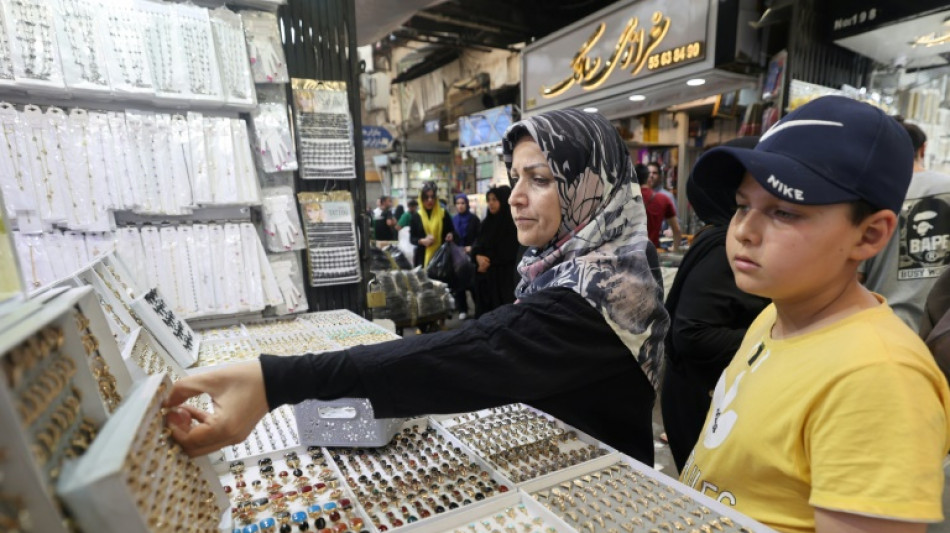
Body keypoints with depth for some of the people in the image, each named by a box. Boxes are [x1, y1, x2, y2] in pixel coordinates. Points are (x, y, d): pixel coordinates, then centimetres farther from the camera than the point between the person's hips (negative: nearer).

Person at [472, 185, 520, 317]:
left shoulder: (512, 223, -8)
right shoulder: (487, 222, 13)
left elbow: (509, 253, -10)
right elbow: (477, 244, 11)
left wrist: (489, 262, -7)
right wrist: (478, 256, -11)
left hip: (503, 275, -6)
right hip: (484, 275, 6)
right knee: (484, 309, 8)